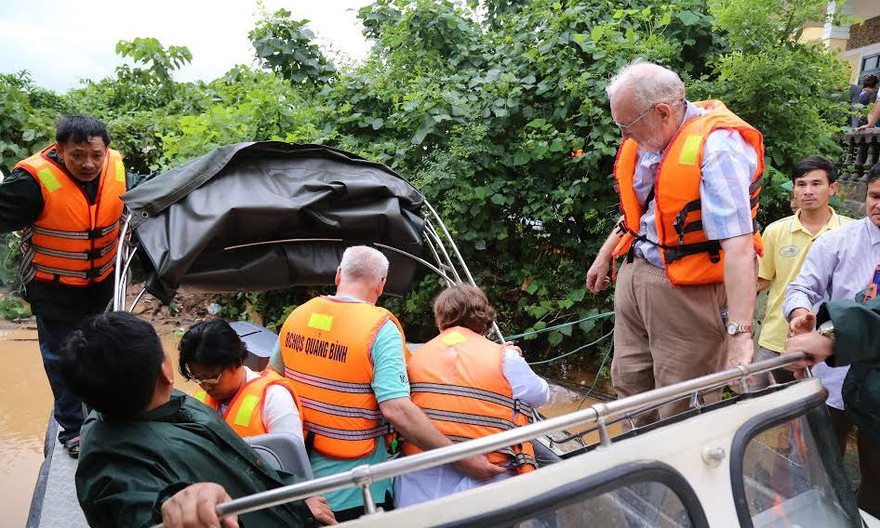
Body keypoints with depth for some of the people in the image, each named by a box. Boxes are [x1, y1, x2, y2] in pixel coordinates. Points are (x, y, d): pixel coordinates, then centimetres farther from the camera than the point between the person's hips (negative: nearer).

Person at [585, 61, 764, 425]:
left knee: (681, 411, 3)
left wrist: (739, 333, -33)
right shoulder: (646, 137, 2)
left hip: (688, 293, -8)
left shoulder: (717, 146, -21)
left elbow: (738, 245, -29)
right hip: (636, 276, 8)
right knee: (627, 387, 20)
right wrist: (605, 256, 26)